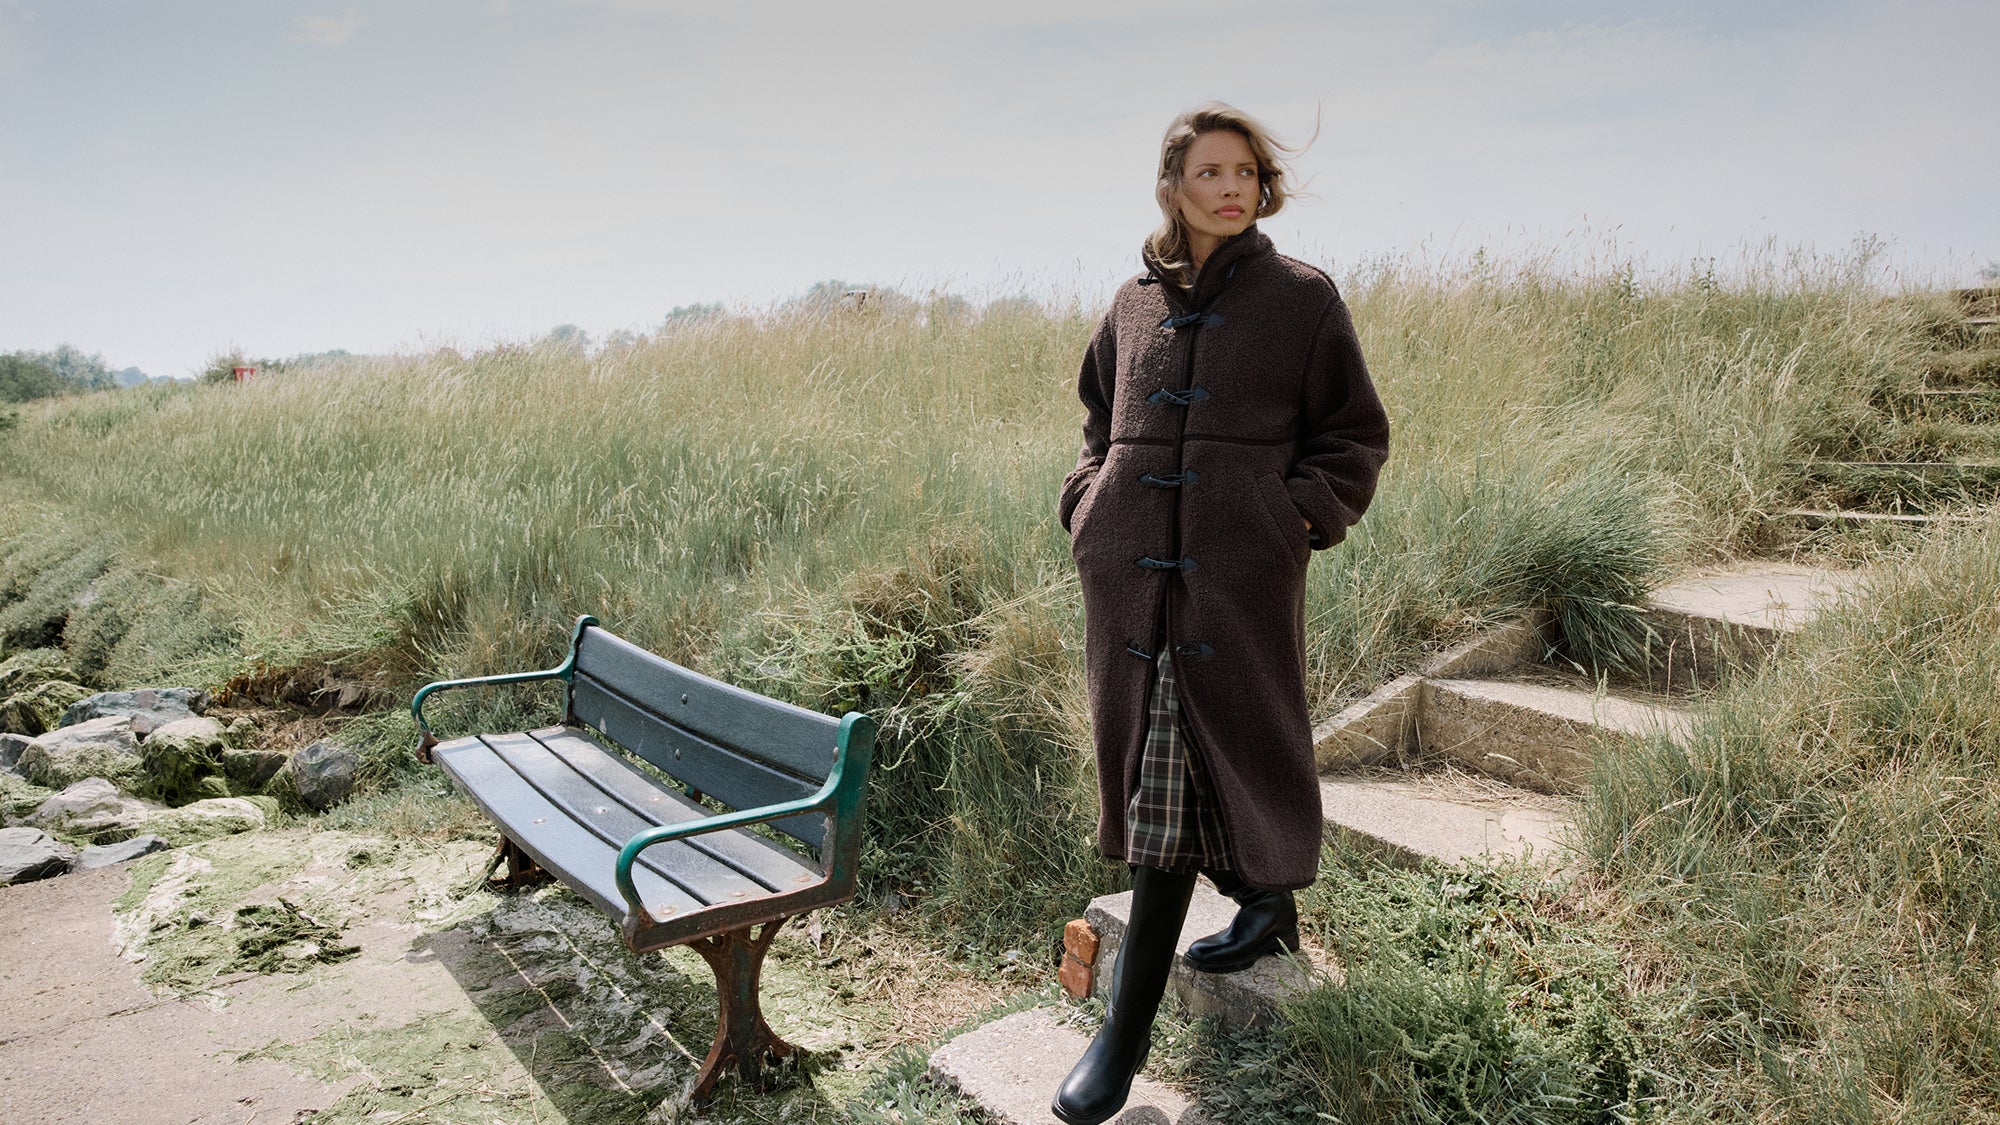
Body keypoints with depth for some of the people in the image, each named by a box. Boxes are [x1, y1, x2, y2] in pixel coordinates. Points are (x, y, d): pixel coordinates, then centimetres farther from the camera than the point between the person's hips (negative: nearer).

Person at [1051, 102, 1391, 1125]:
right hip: (1130, 566, 4)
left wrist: (1299, 518, -8)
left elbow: (1355, 435, 6)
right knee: (1153, 764, 10)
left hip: (1238, 573, -4)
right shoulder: (1133, 304, 13)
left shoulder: (1302, 299, 3)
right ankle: (1265, 904, 38)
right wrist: (1088, 502, 8)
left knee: (1178, 770, -3)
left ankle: (1127, 1030, 7)